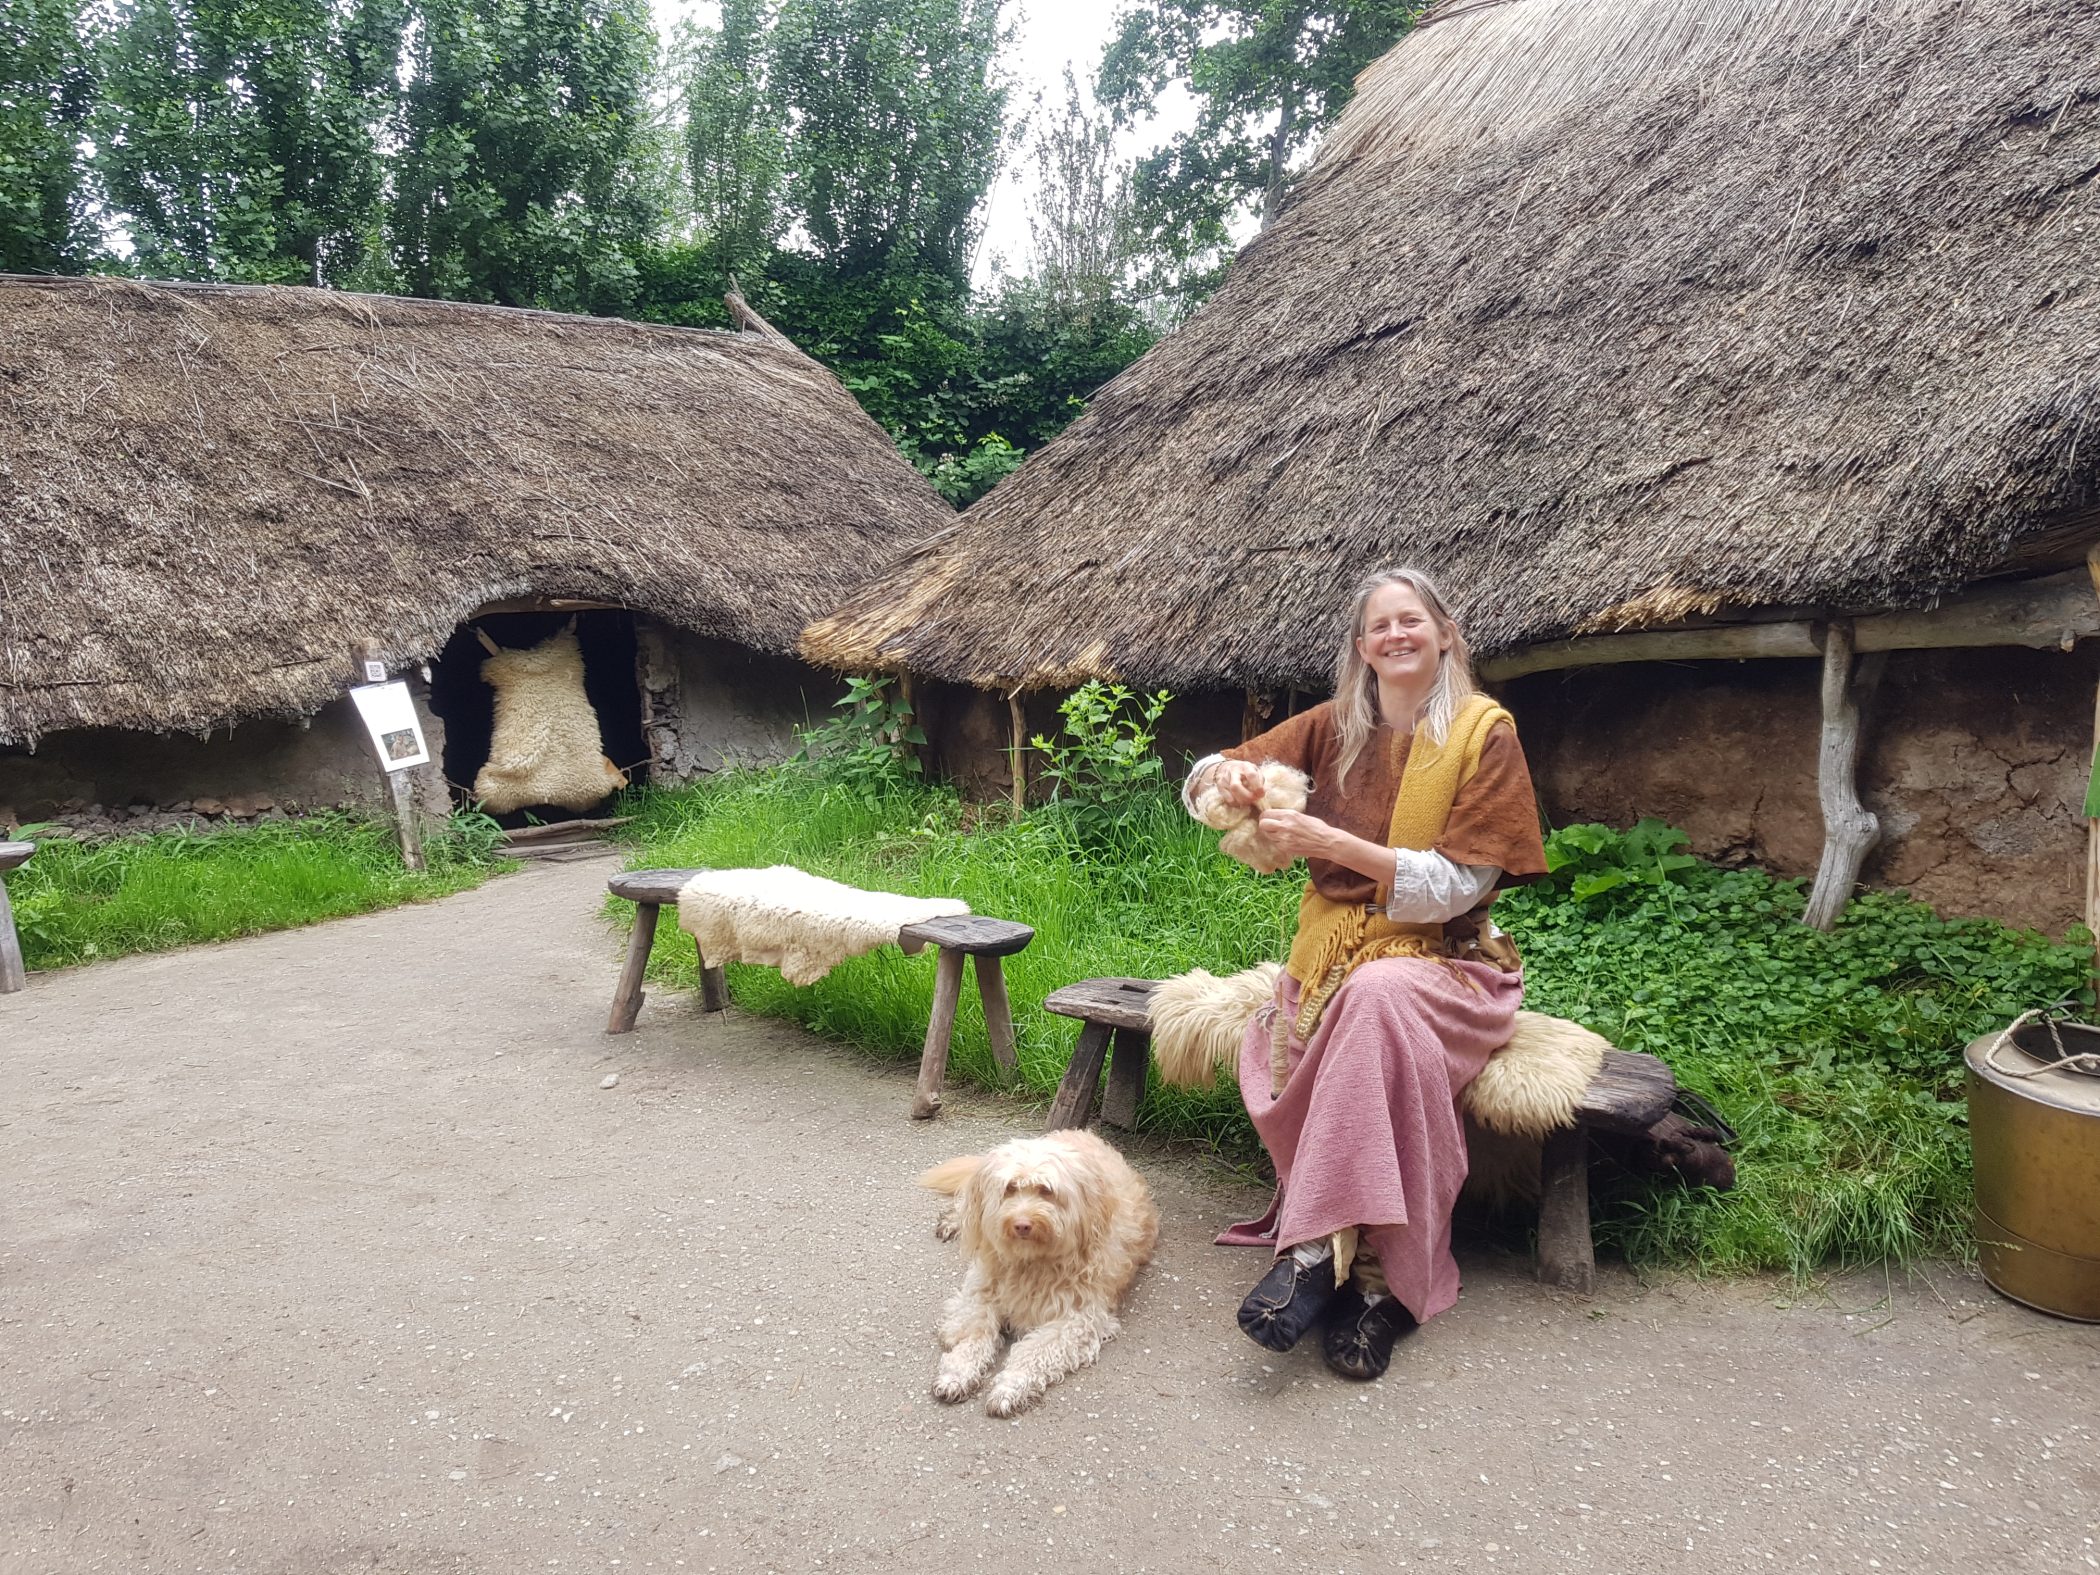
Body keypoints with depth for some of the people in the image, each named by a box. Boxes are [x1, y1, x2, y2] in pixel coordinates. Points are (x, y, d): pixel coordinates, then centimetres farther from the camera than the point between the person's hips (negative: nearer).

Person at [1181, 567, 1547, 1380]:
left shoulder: (1485, 734, -2)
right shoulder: (1334, 726, 9)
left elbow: (1456, 887, -10)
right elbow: (1204, 779, 11)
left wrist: (1332, 841, -21)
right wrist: (1226, 775, -15)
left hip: (1441, 960, -3)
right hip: (1333, 949, 3)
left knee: (1377, 995, -38)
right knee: (1271, 1062, -29)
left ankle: (1317, 1248, -32)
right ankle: (1368, 1276, -18)